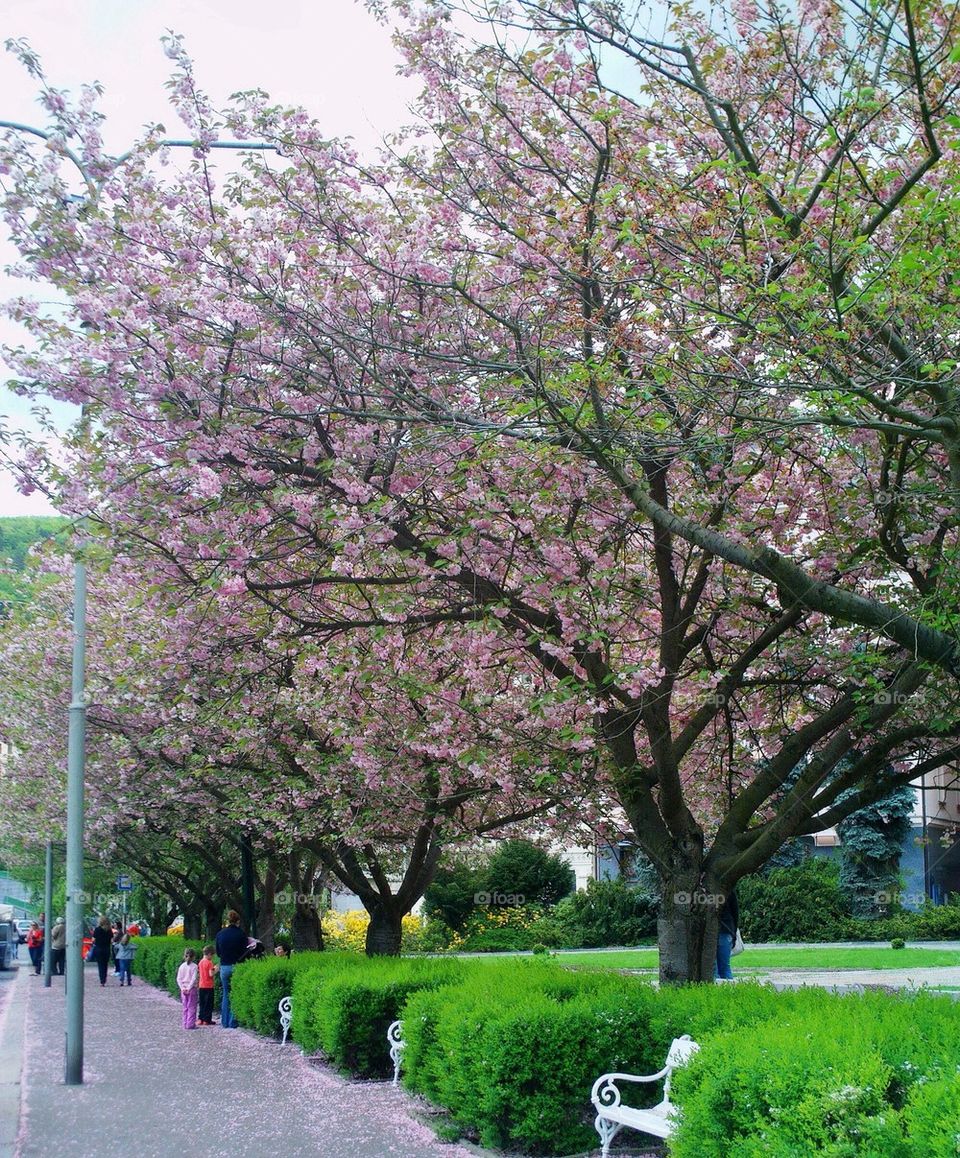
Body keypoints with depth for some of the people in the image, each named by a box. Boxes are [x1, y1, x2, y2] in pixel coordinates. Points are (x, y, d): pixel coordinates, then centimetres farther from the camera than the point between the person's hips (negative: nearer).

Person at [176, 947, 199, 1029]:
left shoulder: (182, 966, 6)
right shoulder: (194, 966, -8)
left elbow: (178, 979, 3)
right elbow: (194, 979, -16)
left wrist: (182, 988, -1)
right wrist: (189, 988, -13)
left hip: (183, 989, 5)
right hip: (192, 989, -5)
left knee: (185, 1007, 12)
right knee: (192, 1007, 0)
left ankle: (185, 1024, 13)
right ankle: (191, 1024, -3)